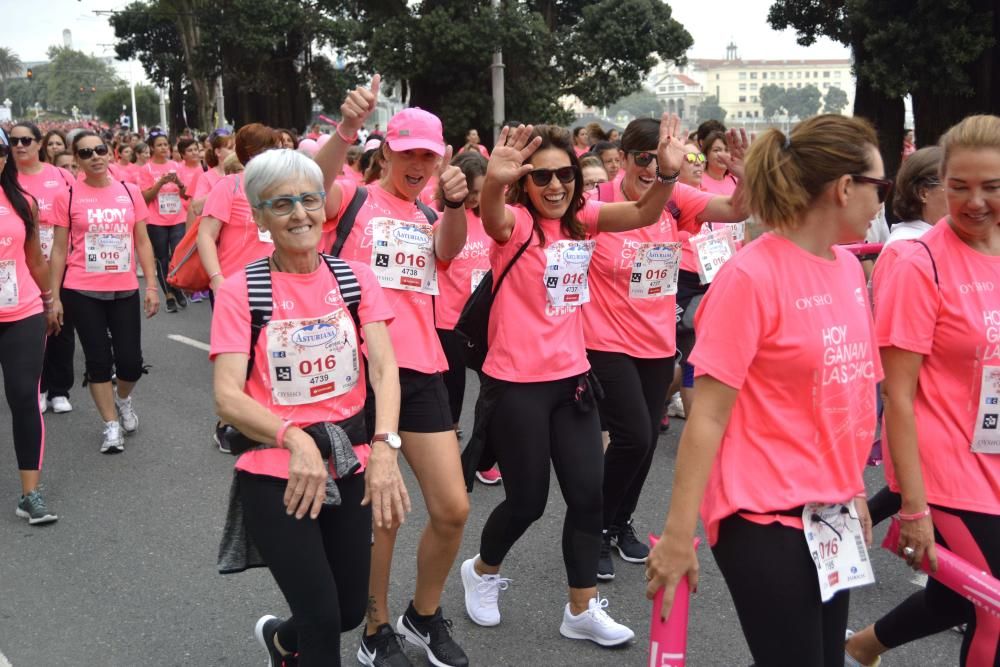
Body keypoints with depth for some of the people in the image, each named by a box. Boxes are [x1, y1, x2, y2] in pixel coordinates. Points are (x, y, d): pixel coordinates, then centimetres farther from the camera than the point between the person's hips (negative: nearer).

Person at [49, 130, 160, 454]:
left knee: (131, 361, 1)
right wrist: (54, 296, -1)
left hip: (125, 291, 2)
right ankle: (111, 426, 17)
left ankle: (122, 398, 35)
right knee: (98, 359, 2)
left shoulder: (130, 192, 3)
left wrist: (151, 285, 2)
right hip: (82, 292, -2)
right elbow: (59, 249, 1)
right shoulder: (67, 197, -3)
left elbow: (142, 242, 8)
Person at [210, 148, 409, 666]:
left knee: (350, 611, 16)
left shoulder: (355, 278, 1)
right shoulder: (240, 291, -7)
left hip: (349, 465, 4)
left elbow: (384, 368, -10)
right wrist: (295, 440, -32)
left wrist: (384, 447, -27)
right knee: (322, 619, -8)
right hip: (275, 473, -3)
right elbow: (227, 397, -15)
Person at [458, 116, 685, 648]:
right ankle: (482, 570, 36)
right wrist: (494, 181, -60)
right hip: (516, 383, -5)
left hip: (571, 378, 5)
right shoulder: (515, 223, -12)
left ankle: (582, 609, 22)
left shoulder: (583, 219, 3)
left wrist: (667, 173, -33)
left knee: (588, 494, 6)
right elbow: (492, 213, -36)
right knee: (527, 501, 6)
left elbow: (643, 213, -12)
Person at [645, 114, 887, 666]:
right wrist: (678, 535, -17)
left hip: (830, 516, 7)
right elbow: (707, 416, -17)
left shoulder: (848, 268, 6)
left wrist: (852, 489, 17)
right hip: (766, 519, -7)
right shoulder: (751, 276, -17)